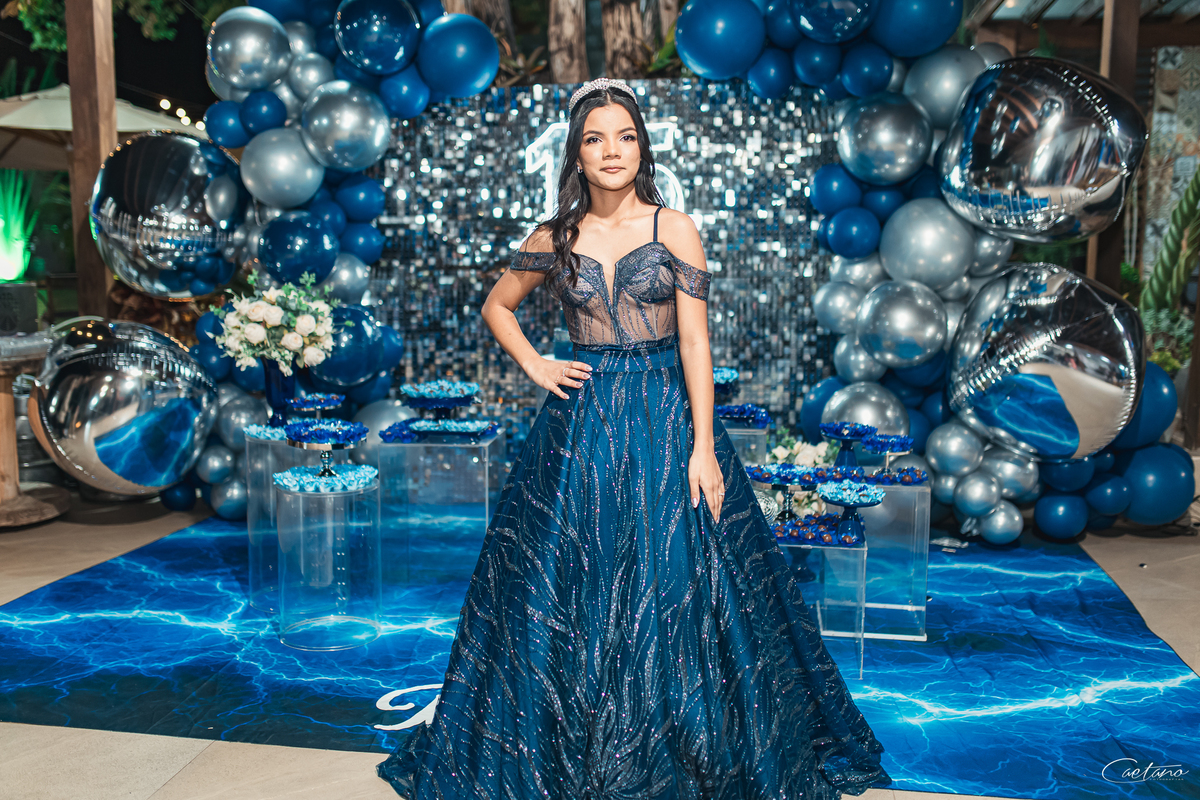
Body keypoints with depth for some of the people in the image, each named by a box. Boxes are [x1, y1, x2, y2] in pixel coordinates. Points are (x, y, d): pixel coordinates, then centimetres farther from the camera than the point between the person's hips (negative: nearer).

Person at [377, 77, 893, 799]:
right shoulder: (555, 238, 6)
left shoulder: (675, 229, 0)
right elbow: (497, 307, 21)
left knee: (674, 581, 1)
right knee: (575, 590, 5)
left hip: (666, 416, -2)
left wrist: (702, 446, -12)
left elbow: (695, 342, -6)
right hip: (581, 422, 2)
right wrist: (535, 365, 5)